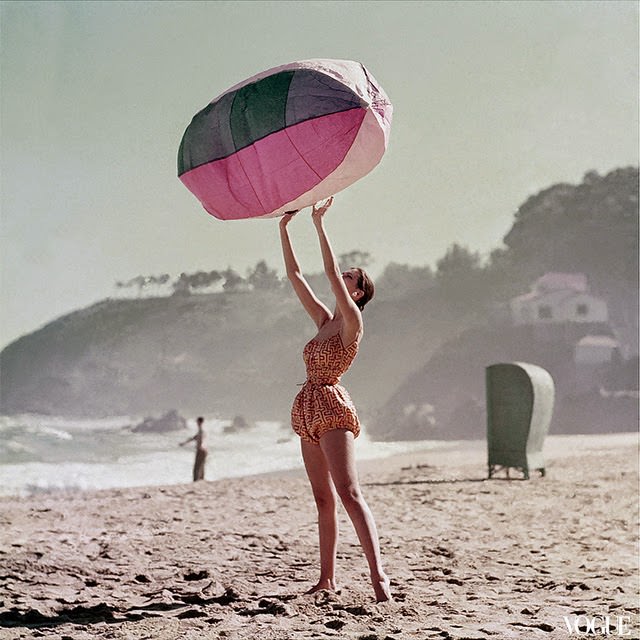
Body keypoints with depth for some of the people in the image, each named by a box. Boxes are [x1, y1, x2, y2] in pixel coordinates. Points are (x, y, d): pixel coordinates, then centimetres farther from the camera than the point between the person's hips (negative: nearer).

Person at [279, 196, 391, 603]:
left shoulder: (352, 322, -6)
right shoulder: (324, 321, 15)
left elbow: (332, 273, -17)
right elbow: (295, 274, 16)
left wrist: (320, 225, -15)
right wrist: (284, 227, 14)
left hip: (333, 408, -9)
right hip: (310, 413, 9)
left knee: (348, 493, -18)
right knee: (324, 499, 9)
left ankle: (378, 575, -24)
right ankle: (328, 578, 13)